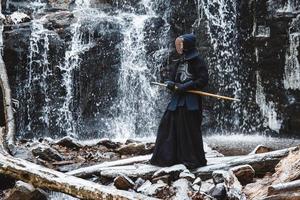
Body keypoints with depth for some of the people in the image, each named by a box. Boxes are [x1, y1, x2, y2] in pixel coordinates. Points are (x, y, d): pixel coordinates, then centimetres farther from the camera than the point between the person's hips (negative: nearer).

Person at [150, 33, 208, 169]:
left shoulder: (197, 61, -5)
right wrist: (171, 84, -7)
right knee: (168, 126, 3)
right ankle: (166, 158, 10)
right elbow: (171, 79, 17)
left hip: (191, 101, -8)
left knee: (190, 130, -5)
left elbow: (203, 81, -11)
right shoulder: (178, 62, 18)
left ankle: (195, 160, 4)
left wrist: (185, 86, -16)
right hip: (177, 99, 8)